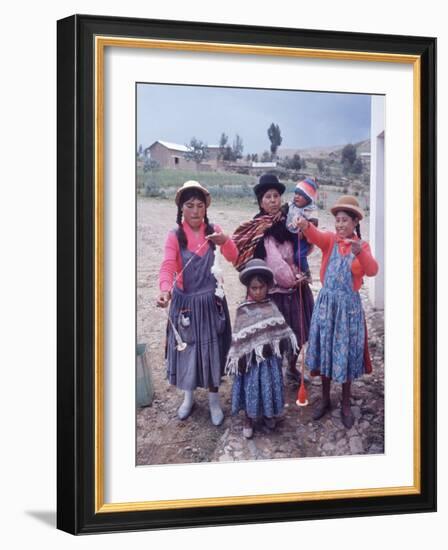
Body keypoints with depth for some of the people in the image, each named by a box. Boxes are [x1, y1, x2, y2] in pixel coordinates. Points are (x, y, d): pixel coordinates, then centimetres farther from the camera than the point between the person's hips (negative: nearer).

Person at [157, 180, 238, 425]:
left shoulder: (214, 230, -3)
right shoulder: (175, 236, -9)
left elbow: (233, 257, -14)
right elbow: (168, 266, -23)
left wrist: (225, 242, -37)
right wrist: (165, 289, -44)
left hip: (211, 301, 1)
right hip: (185, 302, -1)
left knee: (212, 348, 7)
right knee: (185, 347, 9)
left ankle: (214, 399, 23)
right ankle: (188, 396, 29)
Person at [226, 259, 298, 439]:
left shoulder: (272, 307, 0)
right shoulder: (243, 311, -11)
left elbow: (281, 330, 7)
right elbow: (239, 338, -10)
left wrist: (281, 349, 4)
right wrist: (237, 358, -10)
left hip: (270, 356, 4)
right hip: (252, 357, -3)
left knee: (270, 385, 15)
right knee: (251, 387, 5)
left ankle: (268, 413, 36)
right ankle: (248, 419, 22)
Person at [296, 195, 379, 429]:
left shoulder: (362, 246, -2)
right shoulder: (330, 240, 0)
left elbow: (372, 271, -20)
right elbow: (316, 236, -24)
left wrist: (360, 253, -40)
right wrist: (306, 226, -47)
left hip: (349, 304, -2)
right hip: (326, 301, 2)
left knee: (345, 352, 5)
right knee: (325, 350, 9)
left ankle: (346, 405, 20)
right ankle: (325, 399, 26)